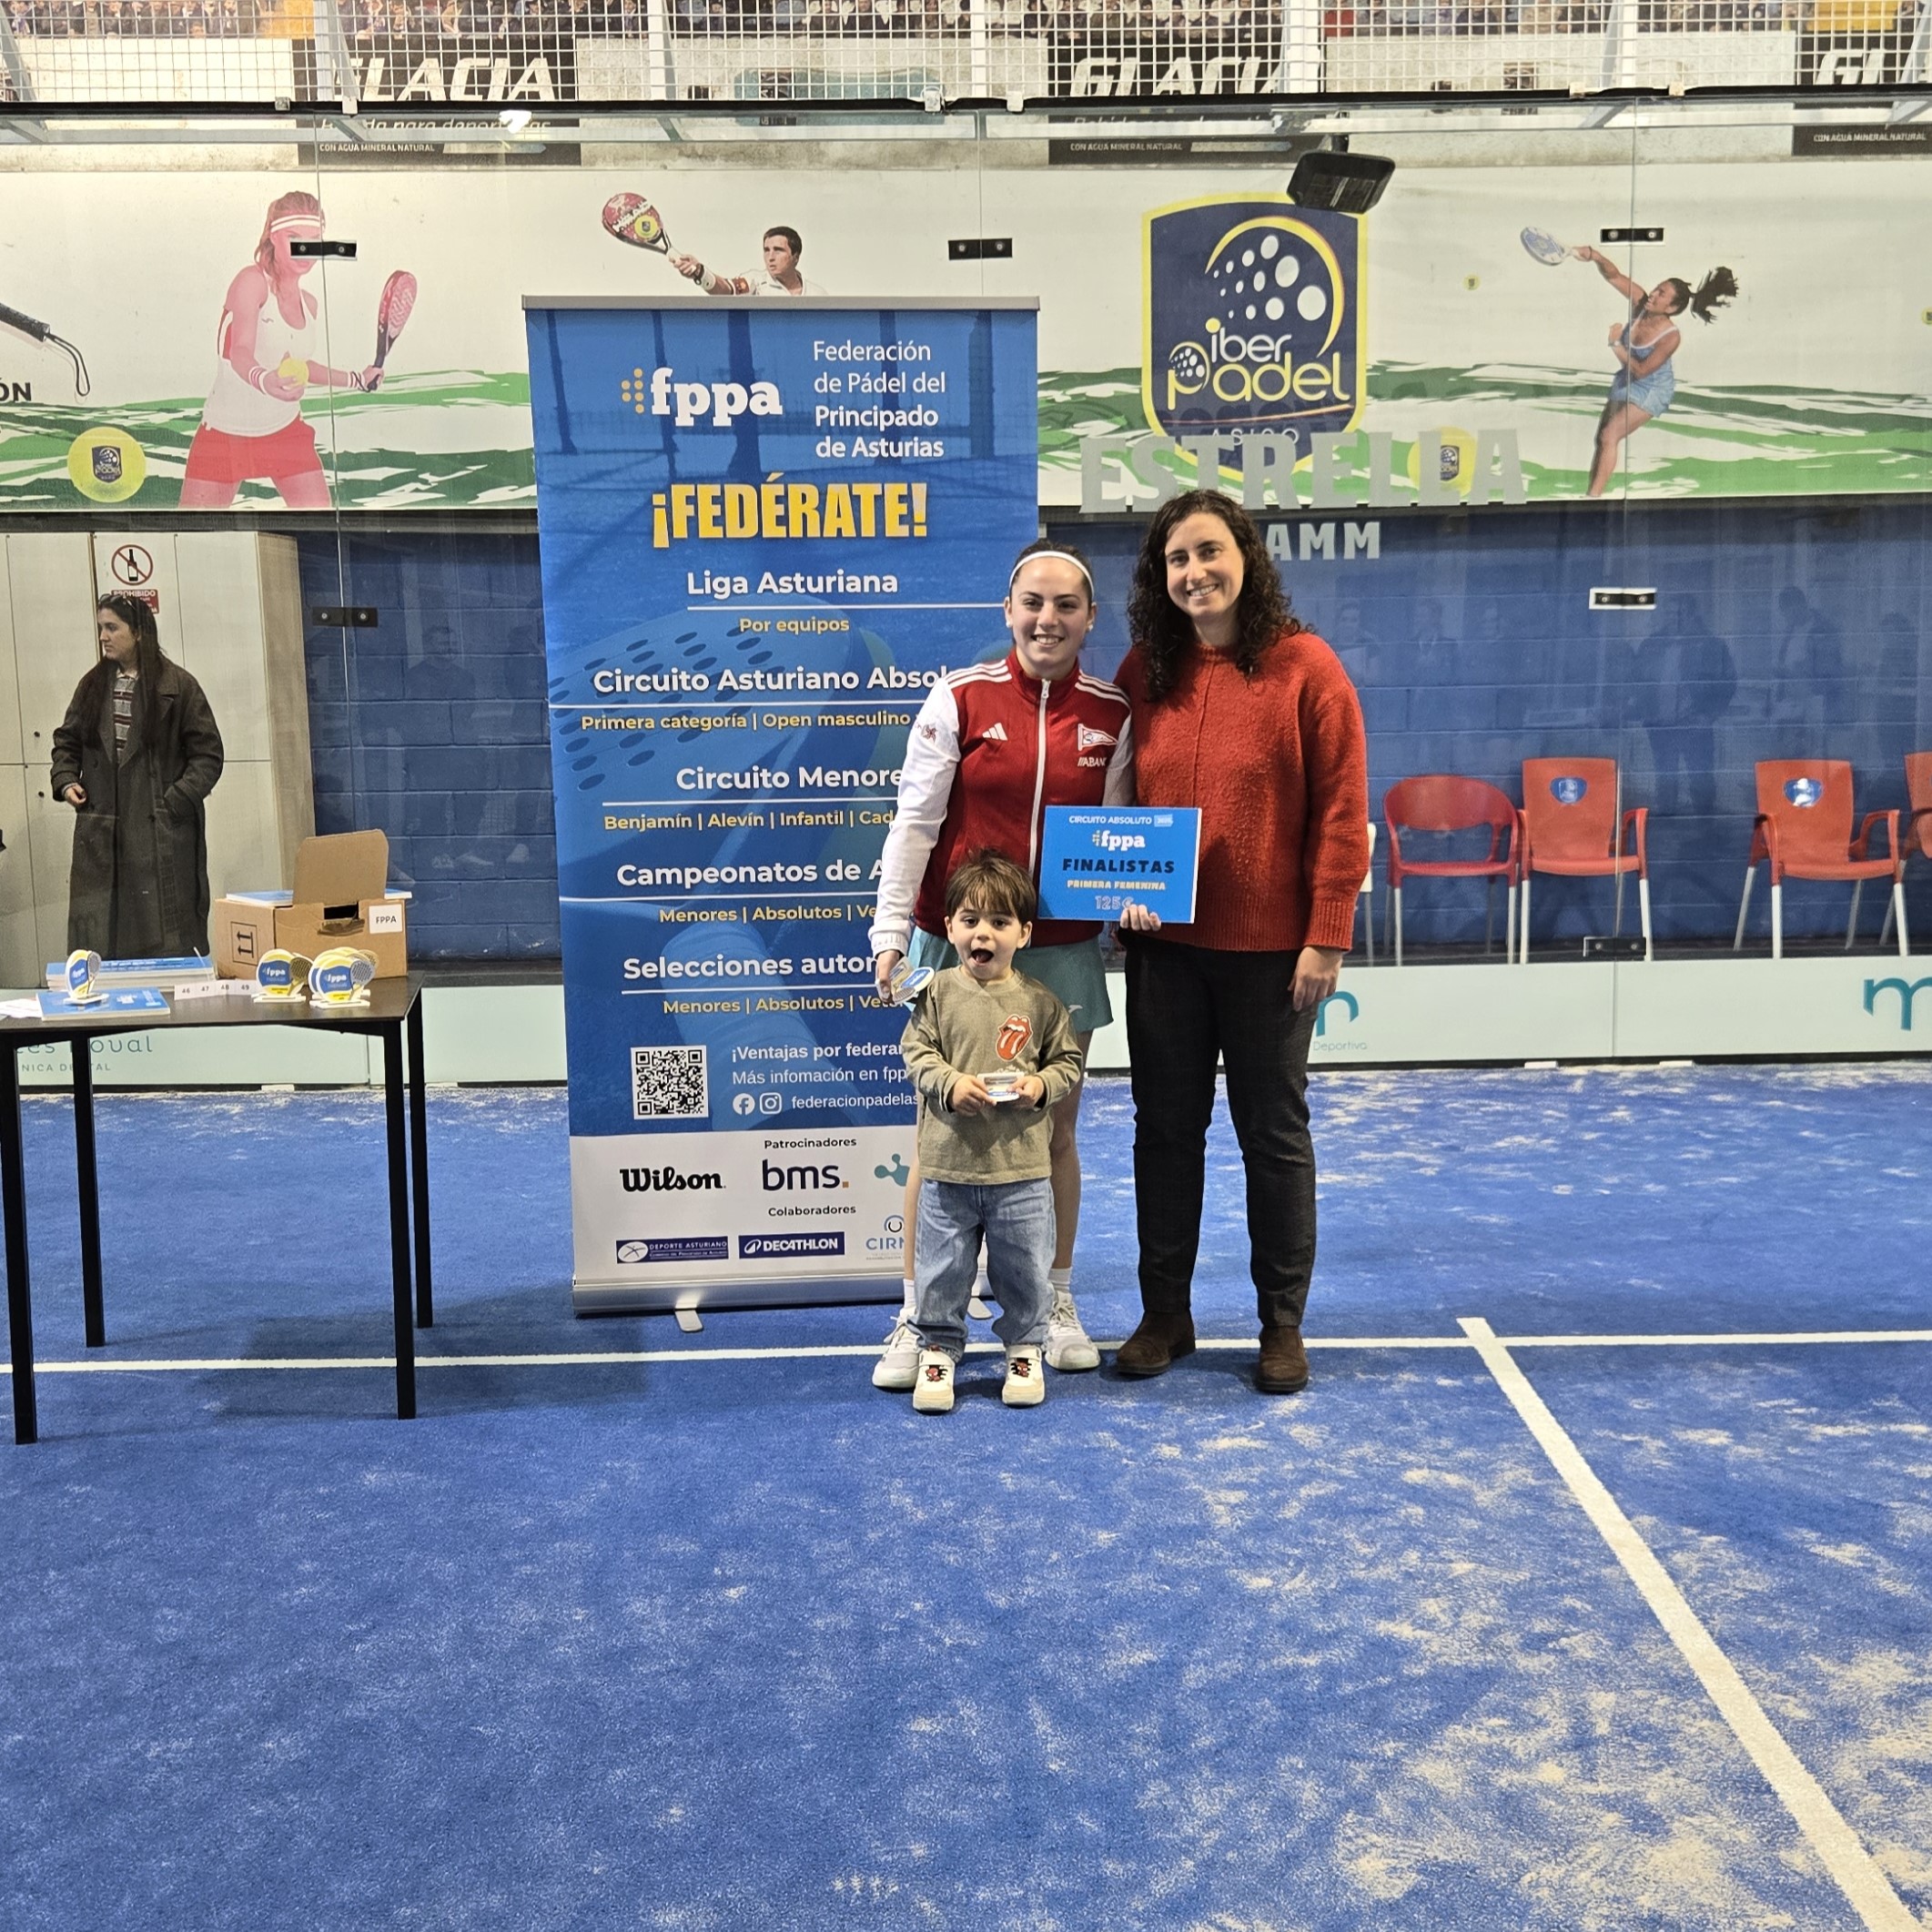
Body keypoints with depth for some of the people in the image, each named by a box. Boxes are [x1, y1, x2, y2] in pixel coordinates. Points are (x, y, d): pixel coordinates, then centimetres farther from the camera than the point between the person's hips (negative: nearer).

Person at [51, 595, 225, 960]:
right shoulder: (92, 685, 12)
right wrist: (65, 780, 3)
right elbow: (67, 741, 22)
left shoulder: (177, 685, -1)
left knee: (168, 938, -2)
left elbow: (208, 752, -2)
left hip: (162, 832, -4)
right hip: (101, 832, 4)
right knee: (99, 935, 2)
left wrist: (178, 800, -12)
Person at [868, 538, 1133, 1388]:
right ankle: (917, 1318, 14)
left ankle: (1057, 1303, 27)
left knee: (1055, 1129, 11)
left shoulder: (1113, 715, 3)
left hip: (1063, 950, 2)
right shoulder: (961, 698, -4)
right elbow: (915, 821, -6)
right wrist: (890, 930, -13)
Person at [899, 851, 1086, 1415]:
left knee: (1026, 1267, 11)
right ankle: (938, 1348, 28)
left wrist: (1041, 1085, -13)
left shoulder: (1038, 1001, -1)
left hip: (1021, 1165, 0)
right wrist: (951, 1084, -17)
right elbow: (916, 1053, -1)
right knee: (944, 1267, 10)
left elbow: (1068, 1060, 6)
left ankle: (1024, 1350, 30)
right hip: (948, 1163, 0)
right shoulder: (937, 992, -2)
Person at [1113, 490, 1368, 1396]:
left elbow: (1340, 811, -9)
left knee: (1274, 1132, 9)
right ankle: (1164, 1313, 26)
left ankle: (1282, 1323, 23)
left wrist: (1326, 937, -13)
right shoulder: (1142, 671, 5)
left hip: (1269, 947, -4)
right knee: (1165, 1127, 12)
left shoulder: (1305, 666, -7)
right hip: (1163, 942, 4)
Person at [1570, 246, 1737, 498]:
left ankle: (1595, 496, -17)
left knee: (1610, 436, -18)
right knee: (1602, 438, 8)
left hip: (1651, 391, -7)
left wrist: (1616, 343, -28)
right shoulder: (1640, 303, -17)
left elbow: (1640, 371, -28)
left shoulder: (1671, 336, -30)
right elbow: (1614, 276, -22)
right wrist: (1595, 256, -40)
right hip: (1626, 382, 7)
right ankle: (1594, 491, 17)